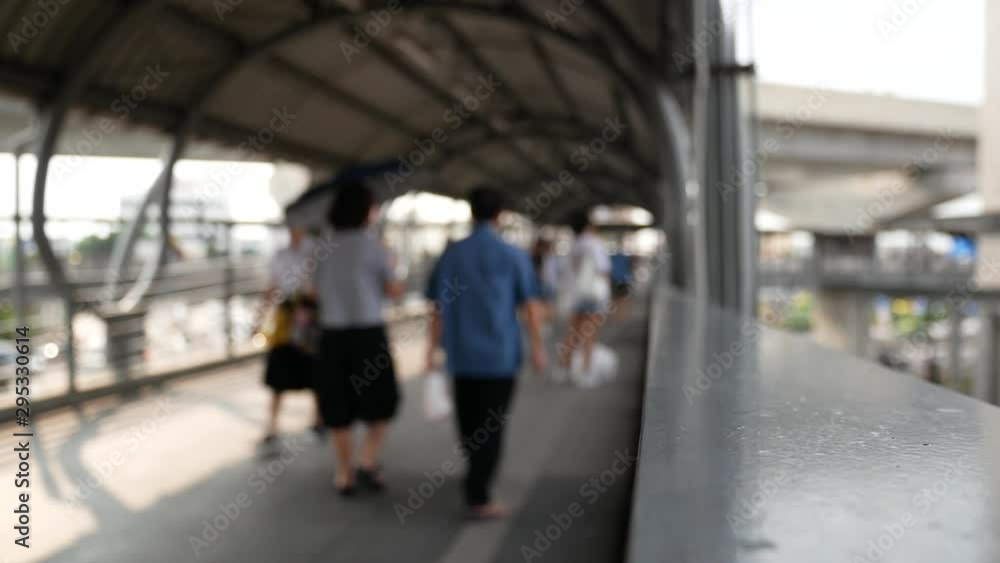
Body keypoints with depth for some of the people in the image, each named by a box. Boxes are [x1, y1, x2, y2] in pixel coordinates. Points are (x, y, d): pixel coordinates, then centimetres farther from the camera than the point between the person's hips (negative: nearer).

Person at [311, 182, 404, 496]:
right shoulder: (372, 245, -9)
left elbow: (317, 292, 13)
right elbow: (395, 291, -4)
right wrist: (391, 273, 16)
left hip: (332, 333, 4)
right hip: (369, 333, -4)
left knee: (339, 406, 12)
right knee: (380, 402, 13)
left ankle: (345, 476, 18)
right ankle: (368, 463, 2)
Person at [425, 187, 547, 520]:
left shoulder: (451, 253, 2)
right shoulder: (514, 256, -5)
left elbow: (438, 304, 4)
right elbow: (531, 305, -5)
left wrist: (434, 346, 11)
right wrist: (538, 346, 4)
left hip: (461, 353, 3)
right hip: (500, 354, -3)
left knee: (468, 419, 17)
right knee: (491, 426, 1)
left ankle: (478, 475, 37)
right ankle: (477, 498, -1)